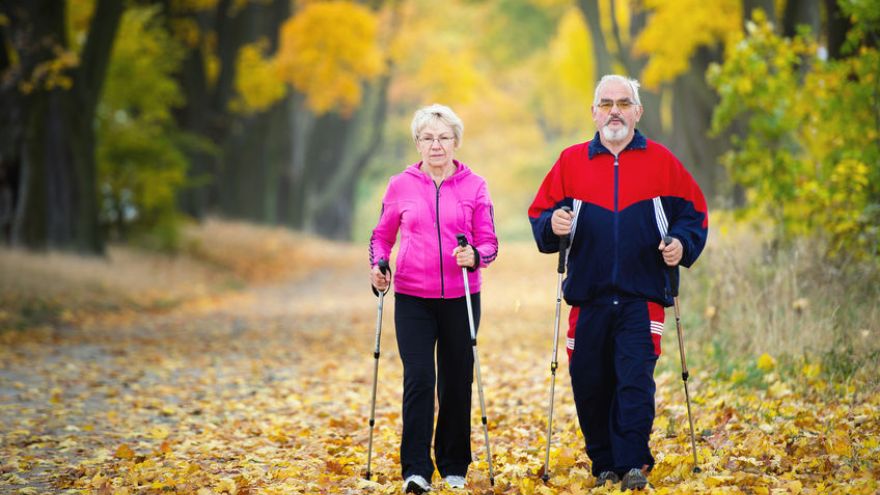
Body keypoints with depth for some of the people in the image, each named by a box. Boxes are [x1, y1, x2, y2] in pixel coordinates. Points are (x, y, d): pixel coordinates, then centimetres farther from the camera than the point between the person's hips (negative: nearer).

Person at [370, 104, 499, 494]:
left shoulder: (474, 186, 3)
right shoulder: (400, 186, 4)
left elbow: (489, 242, 2)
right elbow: (382, 235, 13)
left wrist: (474, 256, -19)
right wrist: (377, 264, -5)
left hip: (461, 297, 1)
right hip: (413, 298, -1)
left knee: (457, 382, 7)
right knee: (418, 379, -11)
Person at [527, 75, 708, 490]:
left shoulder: (661, 162, 6)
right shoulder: (571, 161, 9)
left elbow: (693, 212, 10)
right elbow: (539, 214, 10)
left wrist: (682, 244, -8)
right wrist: (553, 225, -12)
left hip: (643, 297, -2)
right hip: (588, 297, 2)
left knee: (636, 382, -11)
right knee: (589, 385, 4)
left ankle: (633, 464, -9)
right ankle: (604, 464, 17)